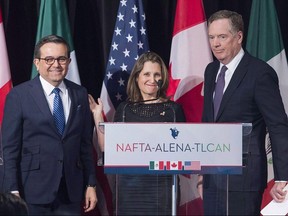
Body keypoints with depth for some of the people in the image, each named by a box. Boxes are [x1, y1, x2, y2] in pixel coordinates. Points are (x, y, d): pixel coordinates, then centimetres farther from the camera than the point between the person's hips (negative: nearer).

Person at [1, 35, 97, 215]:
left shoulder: (80, 94, 9)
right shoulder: (19, 95, -3)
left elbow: (86, 144, 12)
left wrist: (91, 185, 9)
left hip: (71, 192, 3)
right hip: (34, 193, -3)